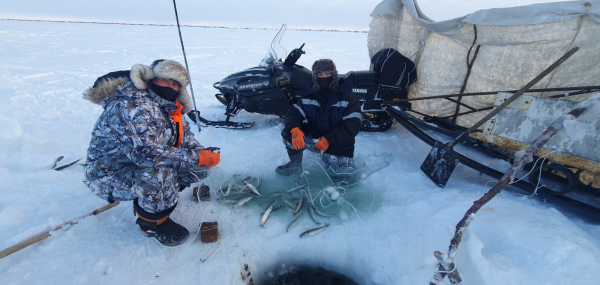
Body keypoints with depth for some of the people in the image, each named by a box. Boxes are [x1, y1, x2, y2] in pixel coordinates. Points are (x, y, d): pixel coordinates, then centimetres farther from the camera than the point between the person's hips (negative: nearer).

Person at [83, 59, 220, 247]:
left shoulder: (169, 106, -2)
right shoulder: (133, 107, -28)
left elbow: (185, 137, 5)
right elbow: (145, 153, -37)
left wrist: (203, 153, -16)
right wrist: (196, 158, -33)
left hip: (142, 165, 8)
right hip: (111, 177, -8)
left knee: (199, 168, -2)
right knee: (161, 174, -35)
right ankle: (152, 223, -7)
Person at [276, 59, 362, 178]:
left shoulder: (348, 98, -9)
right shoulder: (308, 96, 2)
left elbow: (353, 125, -17)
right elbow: (293, 113, -6)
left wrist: (329, 140, -27)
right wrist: (295, 130, -31)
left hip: (338, 143, -2)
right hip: (313, 137, 3)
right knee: (288, 132, -19)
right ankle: (295, 164, 3)